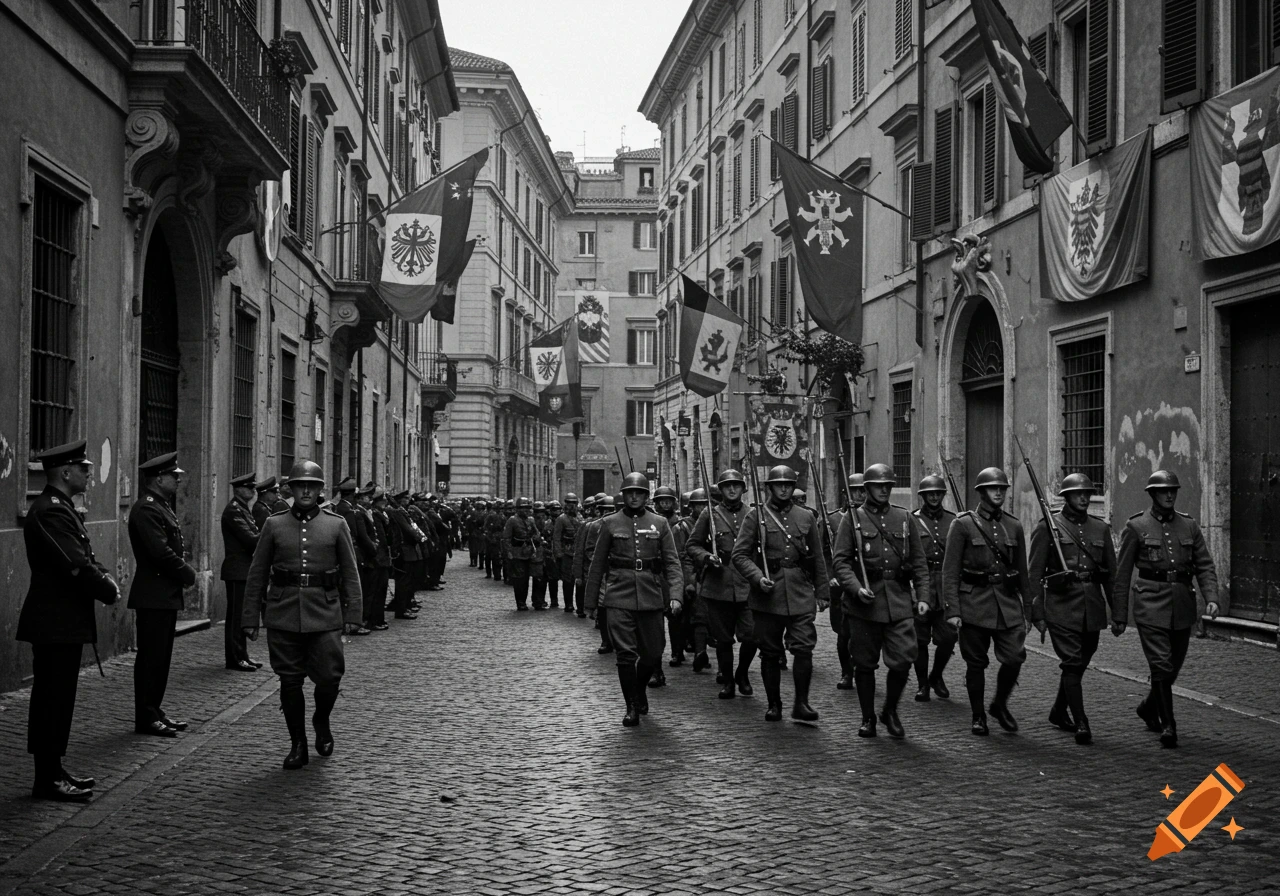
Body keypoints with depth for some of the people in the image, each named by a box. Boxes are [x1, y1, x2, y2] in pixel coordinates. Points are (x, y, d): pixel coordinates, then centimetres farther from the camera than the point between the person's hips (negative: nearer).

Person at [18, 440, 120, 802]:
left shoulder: (61, 508, 15)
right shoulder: (50, 512, -19)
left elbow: (84, 557, 17)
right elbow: (76, 566, -23)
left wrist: (105, 578, -1)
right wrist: (110, 592, -10)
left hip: (64, 622, 10)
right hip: (56, 622, -10)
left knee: (57, 700, 15)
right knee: (53, 700, -4)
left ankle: (53, 771, 23)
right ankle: (48, 780, 2)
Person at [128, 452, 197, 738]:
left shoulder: (162, 506, 16)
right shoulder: (146, 508, -16)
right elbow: (161, 552, -23)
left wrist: (185, 573, 0)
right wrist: (188, 574, -10)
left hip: (166, 594, 10)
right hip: (153, 594, -10)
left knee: (161, 657, 14)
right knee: (150, 657, -4)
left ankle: (155, 711, 21)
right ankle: (146, 718, 2)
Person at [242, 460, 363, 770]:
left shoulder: (337, 525, 6)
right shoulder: (274, 524, 7)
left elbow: (350, 573, 6)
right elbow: (257, 574, 8)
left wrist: (353, 614, -2)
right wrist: (251, 617, 4)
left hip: (324, 613, -1)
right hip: (283, 614, 1)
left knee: (330, 676, -5)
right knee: (290, 680, 4)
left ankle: (321, 722, 25)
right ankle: (297, 745, 17)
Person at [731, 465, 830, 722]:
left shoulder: (806, 517, 11)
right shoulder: (756, 515, 2)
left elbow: (818, 558, 15)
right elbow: (740, 554, -2)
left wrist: (822, 593, 12)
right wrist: (758, 577, -17)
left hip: (801, 594, 1)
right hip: (768, 595, -1)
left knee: (804, 648, -9)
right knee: (770, 653, 6)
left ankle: (801, 703, 2)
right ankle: (774, 705, 17)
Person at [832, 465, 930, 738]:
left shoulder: (905, 518, 11)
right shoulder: (852, 519, 3)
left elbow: (919, 562, 12)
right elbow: (840, 560, -3)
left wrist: (923, 596, 2)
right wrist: (856, 588, -17)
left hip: (900, 601, 2)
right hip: (864, 603, -2)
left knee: (903, 661, -6)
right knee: (865, 664, 5)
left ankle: (890, 711, 17)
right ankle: (867, 718, 20)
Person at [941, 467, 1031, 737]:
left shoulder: (1014, 526, 10)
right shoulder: (963, 525, -3)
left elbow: (1022, 570, 15)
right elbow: (950, 571, -5)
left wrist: (1027, 608, 13)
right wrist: (952, 610, -11)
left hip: (1008, 601, 3)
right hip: (975, 601, -3)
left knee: (1015, 657, -6)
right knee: (976, 663, 3)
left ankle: (1000, 704, 18)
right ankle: (978, 717, 18)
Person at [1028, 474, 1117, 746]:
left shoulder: (1101, 529, 11)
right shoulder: (1048, 527, -2)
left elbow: (1111, 573, 15)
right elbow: (1034, 573, -3)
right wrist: (1036, 613, -8)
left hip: (1092, 608, 5)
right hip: (1062, 605, -5)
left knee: (1079, 663, 13)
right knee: (1072, 663, -11)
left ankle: (1058, 713, 32)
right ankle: (1081, 724, -10)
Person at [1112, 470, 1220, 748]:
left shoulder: (1189, 526, 9)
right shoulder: (1136, 527, -1)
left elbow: (1205, 566, 7)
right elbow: (1121, 574, 1)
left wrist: (1211, 598, -11)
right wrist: (1118, 616, 0)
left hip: (1182, 605, 4)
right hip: (1151, 603, -4)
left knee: (1174, 665, 13)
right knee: (1161, 665, -11)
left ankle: (1148, 708, 37)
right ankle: (1168, 725, -4)